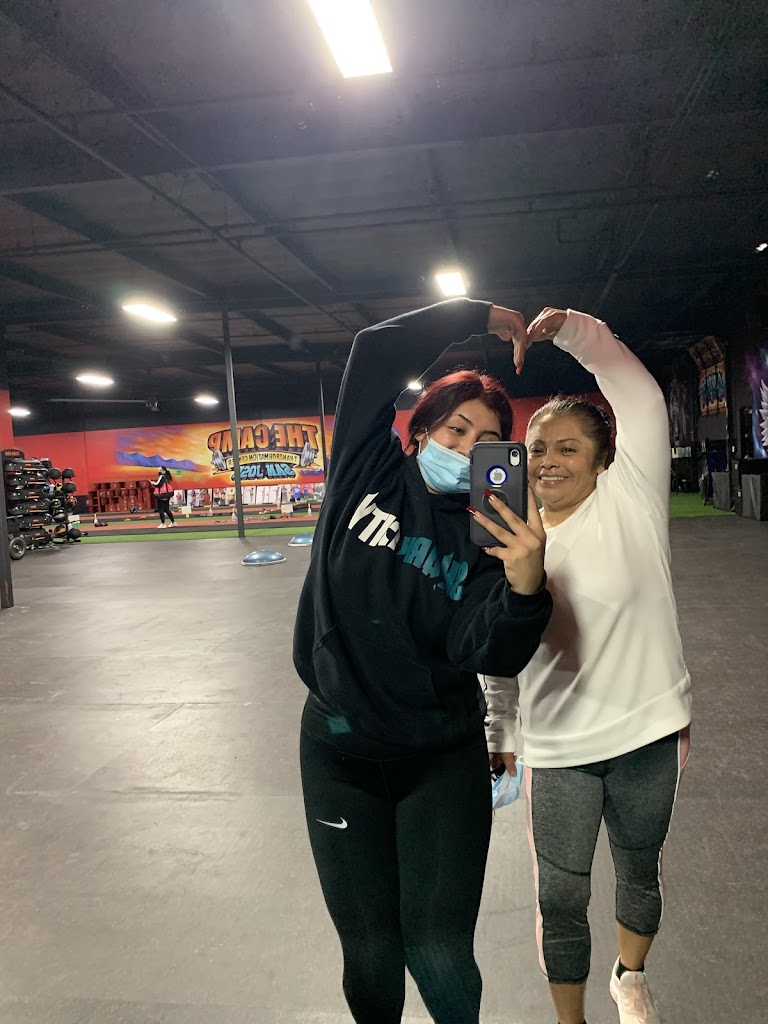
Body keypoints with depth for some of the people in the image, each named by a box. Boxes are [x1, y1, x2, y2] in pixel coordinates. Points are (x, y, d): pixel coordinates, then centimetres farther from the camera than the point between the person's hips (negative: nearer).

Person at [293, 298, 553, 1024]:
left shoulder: (487, 536, -7)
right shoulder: (367, 469, -5)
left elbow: (488, 655, -18)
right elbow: (376, 352, -8)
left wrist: (525, 584, -36)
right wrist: (478, 317, -5)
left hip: (442, 758, 0)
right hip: (339, 745, 1)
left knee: (438, 952, 3)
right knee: (369, 951, 10)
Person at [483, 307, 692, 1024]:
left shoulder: (630, 499, -9)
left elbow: (640, 396, -21)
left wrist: (567, 328, -25)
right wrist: (496, 732, 11)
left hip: (647, 733, -1)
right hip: (558, 750, 1)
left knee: (639, 872, 23)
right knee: (560, 900, 10)